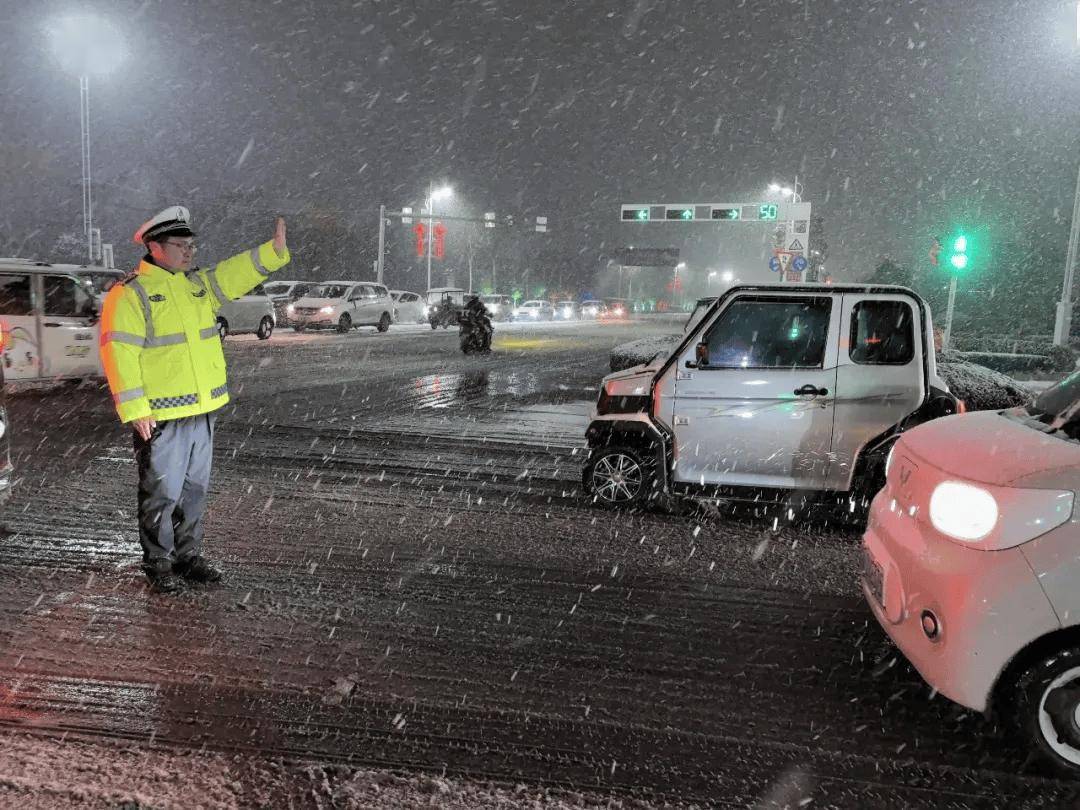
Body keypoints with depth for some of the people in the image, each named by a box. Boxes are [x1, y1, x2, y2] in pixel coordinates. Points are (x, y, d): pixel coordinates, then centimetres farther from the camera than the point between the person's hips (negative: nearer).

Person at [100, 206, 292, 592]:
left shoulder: (198, 283, 12)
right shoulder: (130, 293, -10)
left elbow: (235, 275, 7)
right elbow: (119, 352, -15)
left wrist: (274, 249, -11)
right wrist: (135, 410, -19)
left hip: (202, 410, 7)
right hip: (161, 416, -7)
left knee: (195, 489, 16)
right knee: (162, 493, 3)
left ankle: (188, 556, 29)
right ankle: (158, 564, 18)